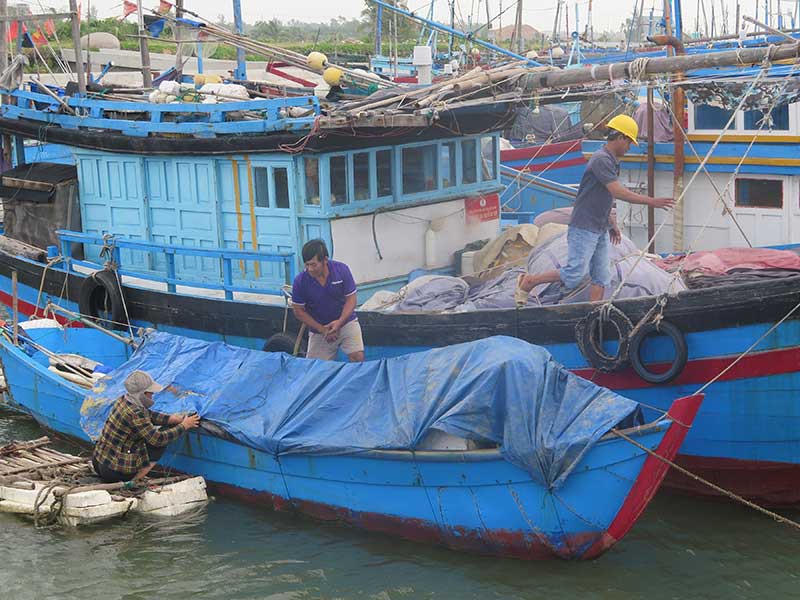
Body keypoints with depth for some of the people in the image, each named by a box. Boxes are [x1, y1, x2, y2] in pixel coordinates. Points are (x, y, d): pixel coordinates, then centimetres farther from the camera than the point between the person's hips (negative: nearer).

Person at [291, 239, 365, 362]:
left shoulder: (342, 270, -13)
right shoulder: (300, 281, -15)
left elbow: (351, 299, -8)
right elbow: (299, 311, -6)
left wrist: (339, 322, -23)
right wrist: (322, 329, -13)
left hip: (346, 322, 0)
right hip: (318, 328, 1)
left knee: (358, 356, -19)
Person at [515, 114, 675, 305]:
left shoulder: (612, 161, 15)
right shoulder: (601, 159, -17)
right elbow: (618, 192, -25)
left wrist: (612, 223, 23)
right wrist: (650, 201, -22)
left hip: (600, 230, 10)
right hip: (583, 229, -10)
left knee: (601, 278, 5)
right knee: (575, 274, -12)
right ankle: (528, 282, 2)